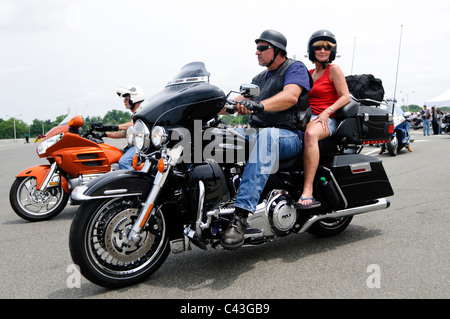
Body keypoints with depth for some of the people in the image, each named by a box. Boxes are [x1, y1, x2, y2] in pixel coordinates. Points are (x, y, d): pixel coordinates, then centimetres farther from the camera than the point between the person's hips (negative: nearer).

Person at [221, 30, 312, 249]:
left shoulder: (295, 68, 2)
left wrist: (259, 105, -38)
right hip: (258, 133, 8)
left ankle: (240, 216, -48)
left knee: (266, 136, -41)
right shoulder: (260, 78, 26)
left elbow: (290, 96, -20)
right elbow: (240, 100, 15)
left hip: (289, 136, -7)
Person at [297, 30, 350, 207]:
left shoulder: (333, 69, 6)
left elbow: (346, 97, -3)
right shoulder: (309, 73, 23)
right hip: (306, 118, 6)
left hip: (326, 120, -6)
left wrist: (327, 112, -18)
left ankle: (308, 192, -45)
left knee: (310, 134, -41)